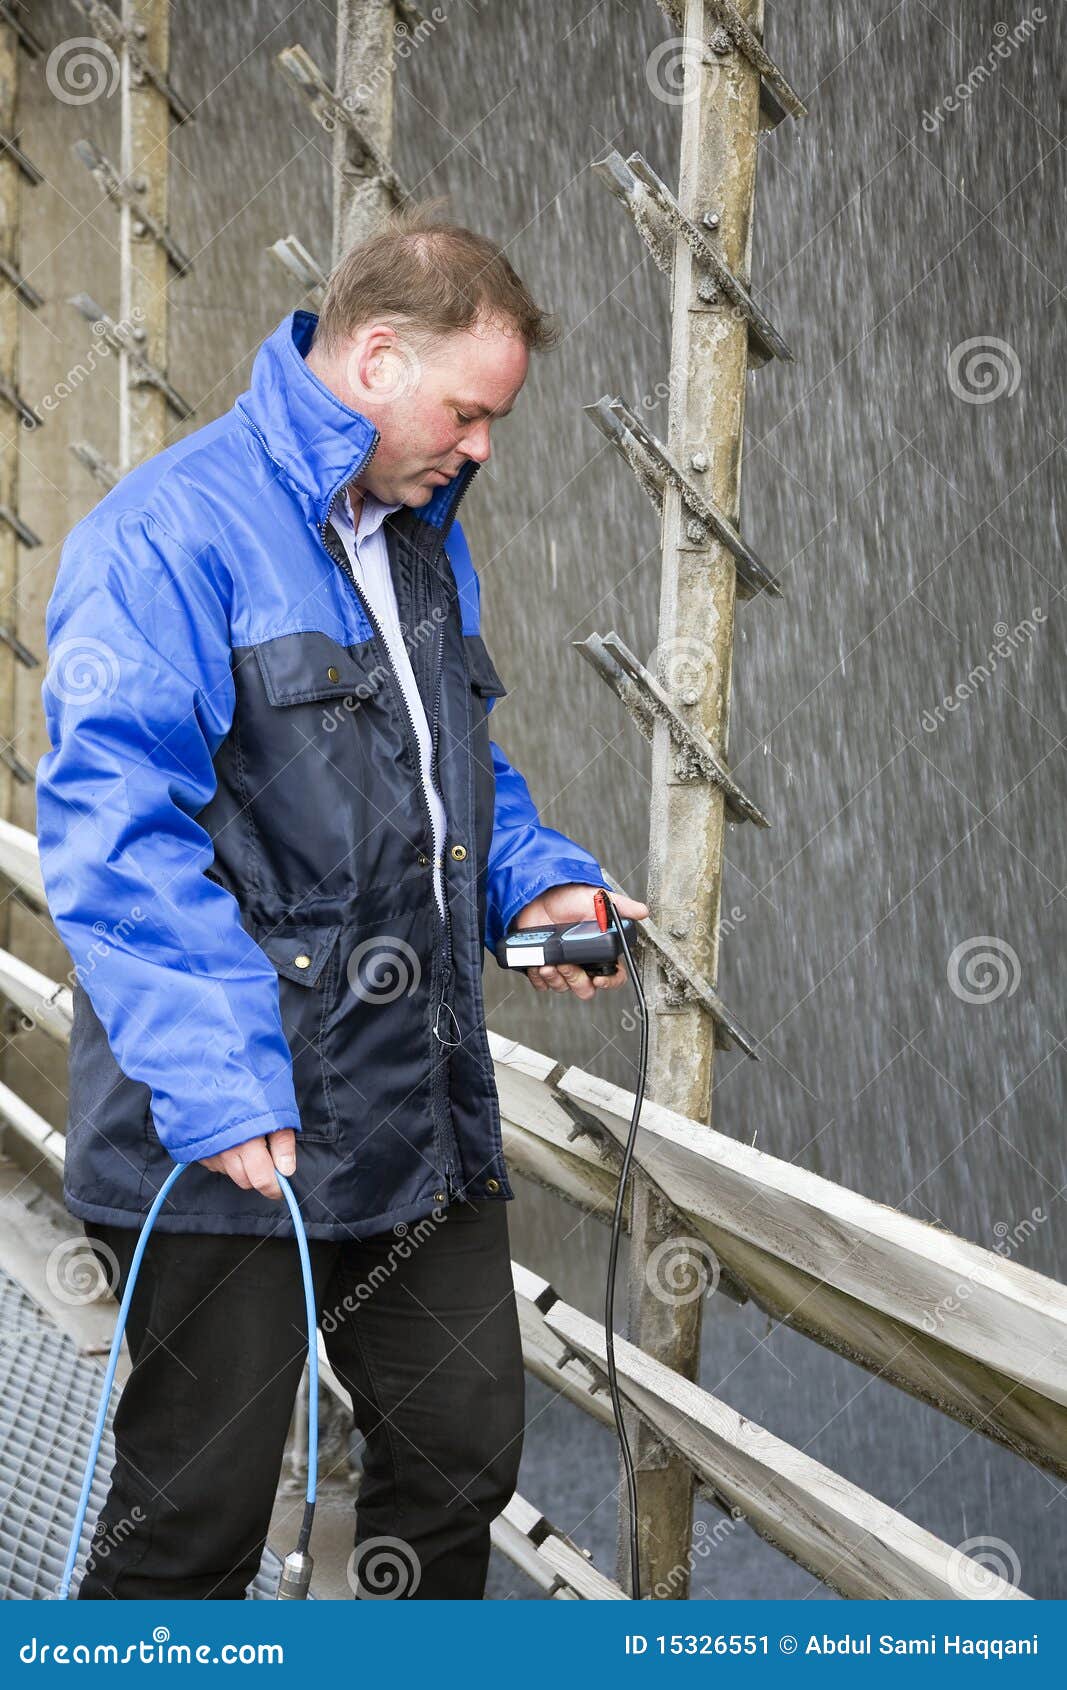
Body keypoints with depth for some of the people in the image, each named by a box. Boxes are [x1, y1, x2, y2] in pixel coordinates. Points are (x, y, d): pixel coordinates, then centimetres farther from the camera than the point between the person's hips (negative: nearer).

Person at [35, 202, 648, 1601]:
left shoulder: (427, 544, 14)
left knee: (465, 1456, 17)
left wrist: (541, 881, 7)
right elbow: (115, 826, -22)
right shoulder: (169, 532, -14)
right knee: (196, 1518, 3)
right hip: (232, 1139, -8)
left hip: (425, 1120, 8)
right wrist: (215, 1078, -29)